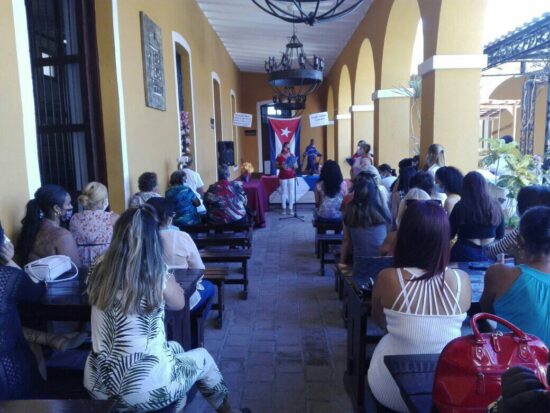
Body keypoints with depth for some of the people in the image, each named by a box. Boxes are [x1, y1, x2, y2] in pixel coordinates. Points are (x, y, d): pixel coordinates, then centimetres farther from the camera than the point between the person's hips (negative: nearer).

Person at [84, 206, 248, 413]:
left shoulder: (101, 268, -5)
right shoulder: (156, 274, -18)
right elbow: (179, 303, 1)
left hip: (98, 382, 6)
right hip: (142, 389, -5)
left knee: (175, 348, 29)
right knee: (203, 357, 22)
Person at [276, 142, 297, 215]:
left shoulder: (292, 156, 3)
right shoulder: (279, 156, -3)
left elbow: (296, 166, 6)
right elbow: (276, 166, 1)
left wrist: (294, 165, -16)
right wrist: (281, 166, -18)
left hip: (291, 176, 2)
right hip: (283, 177, -2)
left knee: (291, 192, 3)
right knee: (284, 192, 3)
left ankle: (291, 208, 10)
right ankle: (284, 208, 13)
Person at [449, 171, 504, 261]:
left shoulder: (460, 207, -12)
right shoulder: (495, 206, -2)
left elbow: (449, 235, -2)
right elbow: (500, 235, 10)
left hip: (465, 254, -3)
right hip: (489, 255, 4)